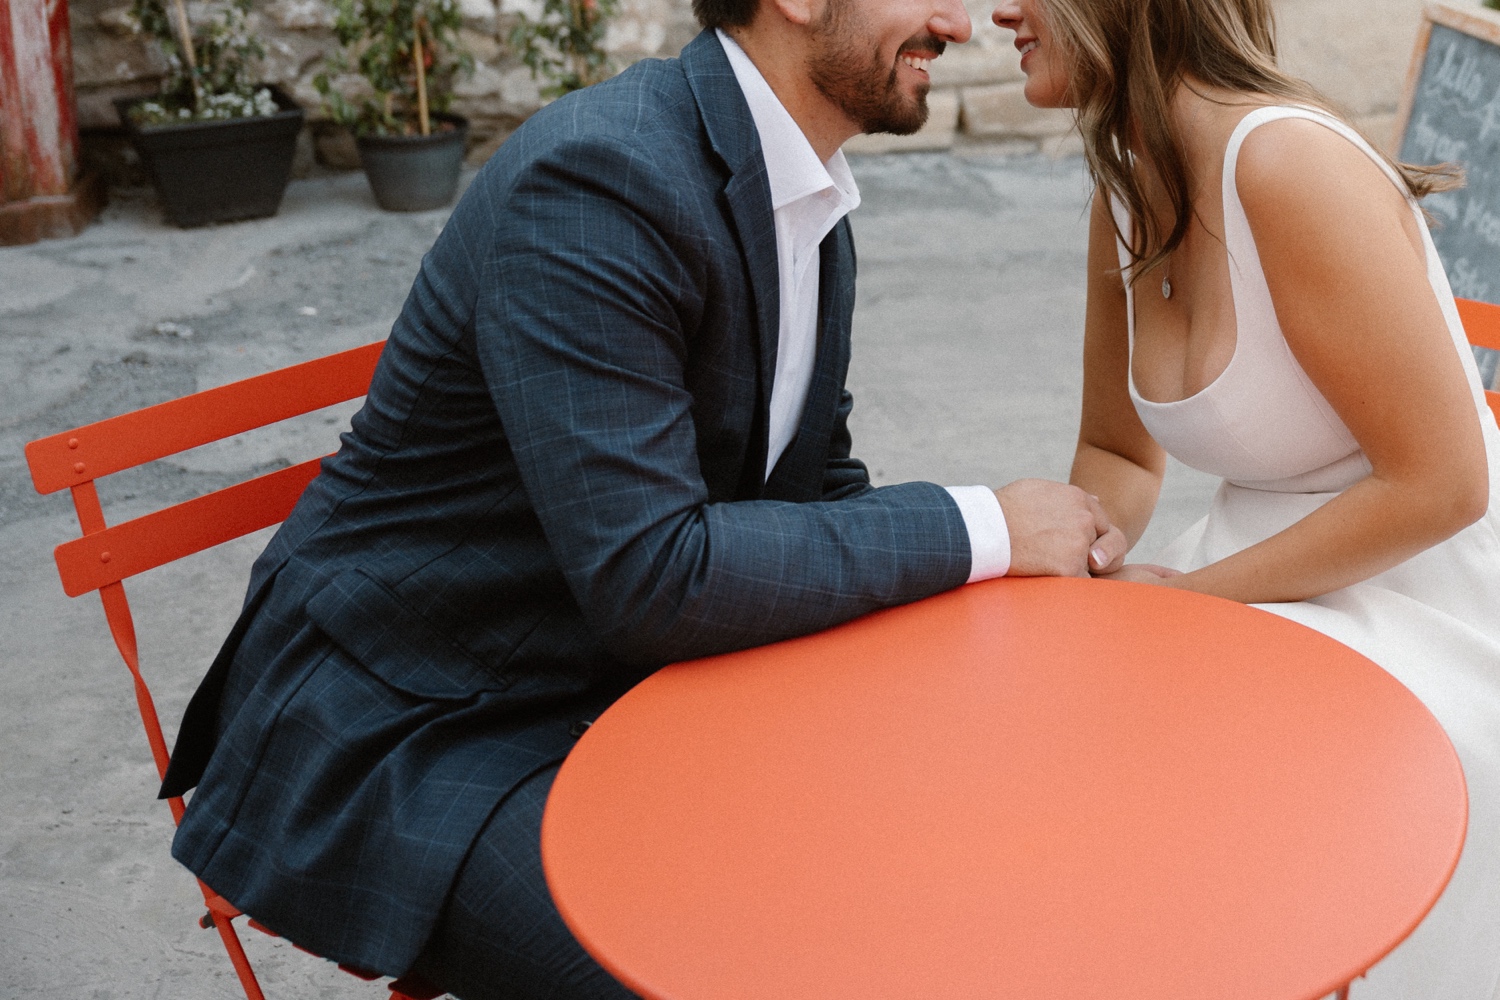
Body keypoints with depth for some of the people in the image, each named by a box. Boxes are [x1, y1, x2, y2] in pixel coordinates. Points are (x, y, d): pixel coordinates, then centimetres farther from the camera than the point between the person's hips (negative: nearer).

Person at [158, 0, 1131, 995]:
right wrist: (981, 530, -20)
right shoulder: (594, 177, -25)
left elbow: (818, 484, 11)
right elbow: (647, 579, -29)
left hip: (613, 685, 9)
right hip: (409, 728, -8)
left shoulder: (813, 205, 4)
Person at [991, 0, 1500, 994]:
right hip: (1263, 563, 7)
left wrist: (1183, 592, -17)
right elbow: (1119, 453, 12)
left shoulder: (1290, 162, -24)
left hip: (1419, 602, -7)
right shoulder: (1126, 195, 1)